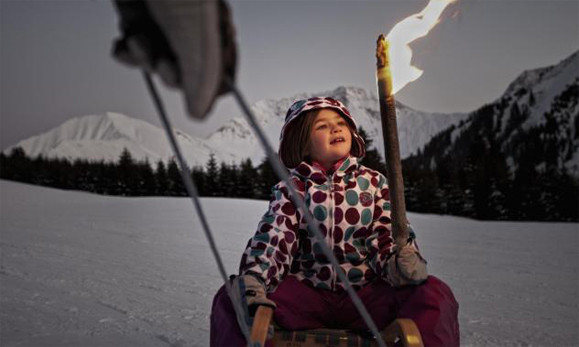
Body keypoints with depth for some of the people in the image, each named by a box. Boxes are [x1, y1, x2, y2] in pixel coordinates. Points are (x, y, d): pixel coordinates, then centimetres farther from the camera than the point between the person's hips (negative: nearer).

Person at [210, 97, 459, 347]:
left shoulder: (373, 182, 10)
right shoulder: (291, 189, 5)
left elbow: (387, 233, 1)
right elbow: (273, 238, -8)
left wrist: (399, 263, -24)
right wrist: (253, 278, -29)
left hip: (367, 295, 1)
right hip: (308, 295, 0)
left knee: (435, 295, -26)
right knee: (231, 298, -23)